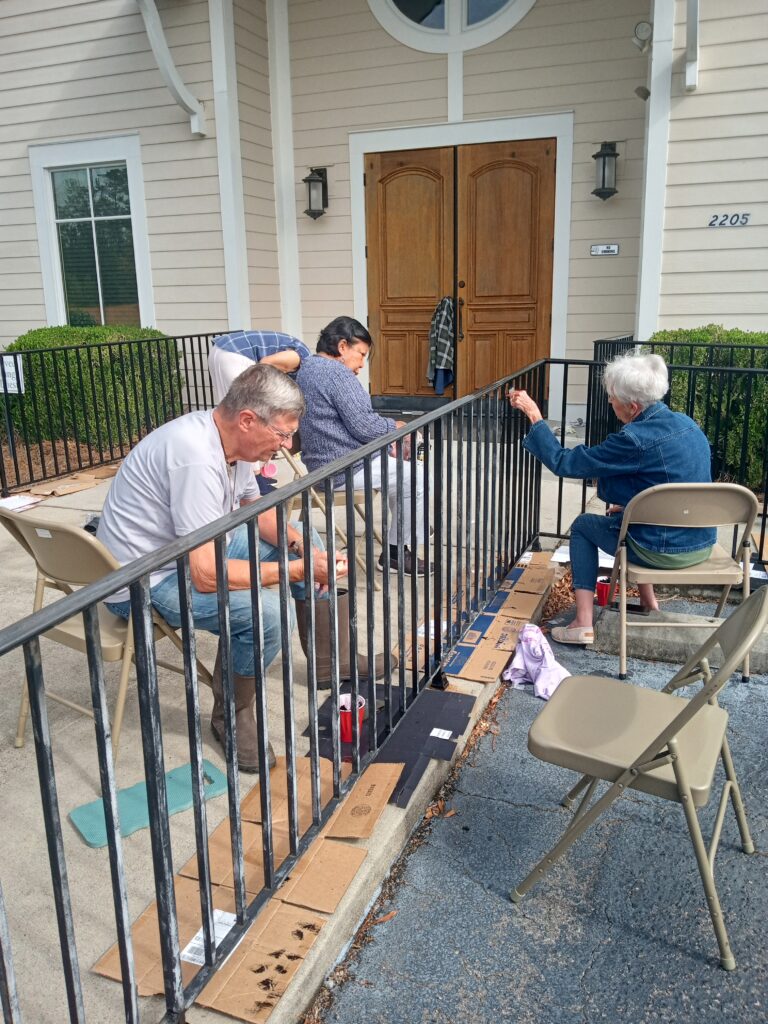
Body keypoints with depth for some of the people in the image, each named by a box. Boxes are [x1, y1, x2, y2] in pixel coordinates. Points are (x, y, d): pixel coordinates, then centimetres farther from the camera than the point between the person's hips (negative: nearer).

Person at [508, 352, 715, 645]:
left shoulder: (635, 439, -22)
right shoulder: (687, 424, 3)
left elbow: (563, 462, -14)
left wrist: (534, 415, -7)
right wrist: (627, 504, 16)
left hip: (664, 551, -7)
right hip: (703, 546, 8)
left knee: (583, 525, 16)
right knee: (628, 516, 34)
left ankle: (583, 624, 12)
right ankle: (649, 605, 37)